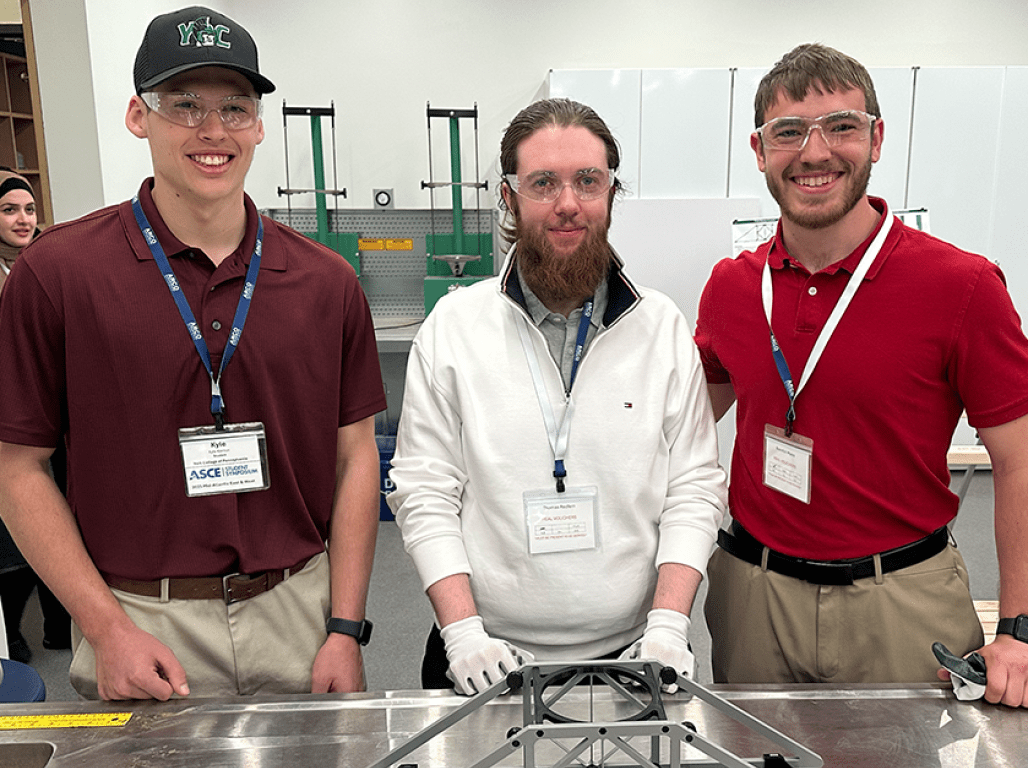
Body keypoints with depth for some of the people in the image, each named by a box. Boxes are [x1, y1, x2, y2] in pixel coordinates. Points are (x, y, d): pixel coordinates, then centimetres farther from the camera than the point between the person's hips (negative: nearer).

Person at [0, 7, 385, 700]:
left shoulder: (326, 282, -1)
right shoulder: (56, 273, -7)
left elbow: (356, 455, 1)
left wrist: (345, 630, -3)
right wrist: (107, 629, -10)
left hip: (298, 612, 2)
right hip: (140, 623, -1)